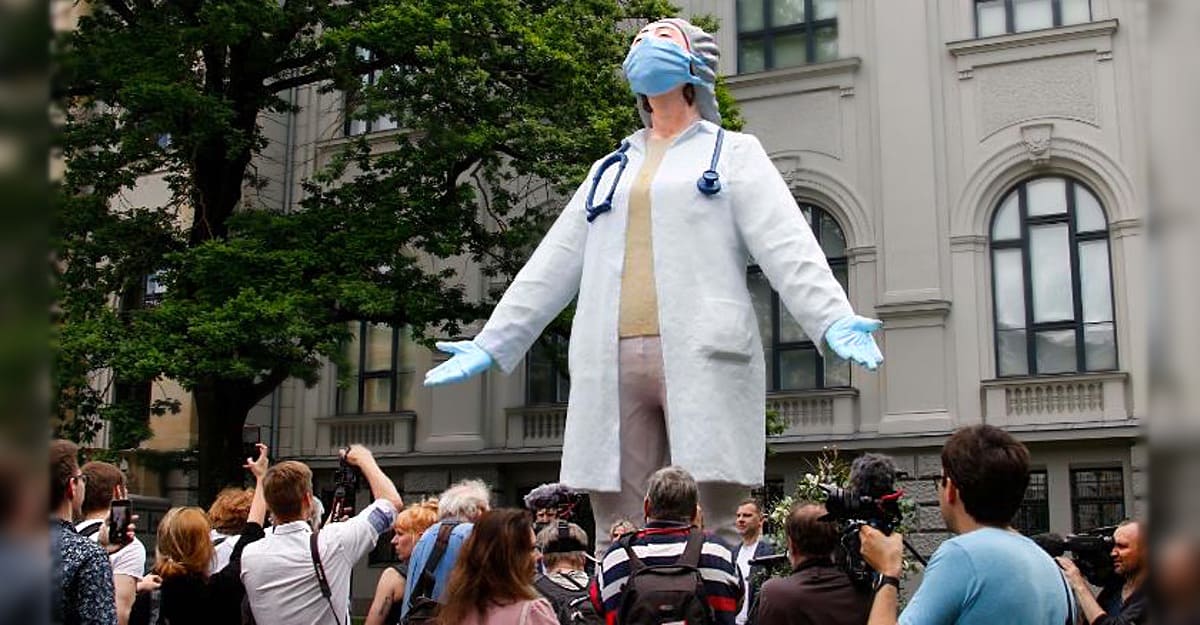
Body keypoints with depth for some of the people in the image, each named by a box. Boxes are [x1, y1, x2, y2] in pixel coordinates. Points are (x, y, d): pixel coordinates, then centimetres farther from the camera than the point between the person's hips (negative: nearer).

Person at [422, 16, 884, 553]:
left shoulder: (734, 153, 14)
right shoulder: (610, 170, 27)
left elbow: (785, 245, 0)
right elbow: (552, 265, 25)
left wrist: (833, 319, -16)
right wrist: (491, 343, 20)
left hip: (703, 357, -4)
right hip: (611, 363, 4)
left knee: (714, 524, -8)